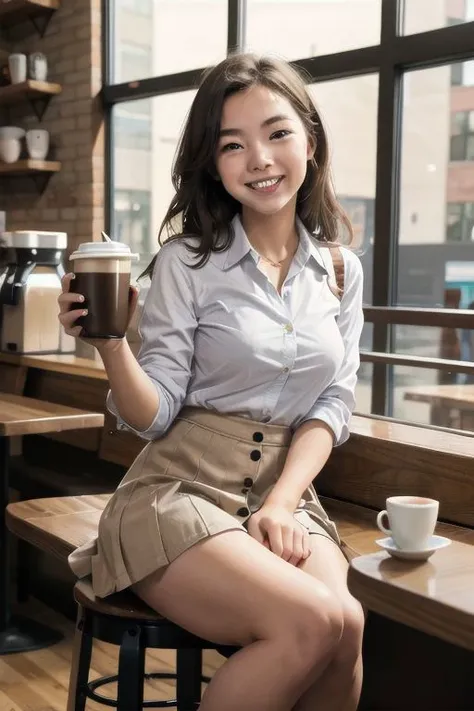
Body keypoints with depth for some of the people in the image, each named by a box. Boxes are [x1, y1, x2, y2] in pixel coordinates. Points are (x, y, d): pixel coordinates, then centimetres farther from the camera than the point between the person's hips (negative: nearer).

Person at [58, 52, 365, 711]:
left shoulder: (341, 269, 9)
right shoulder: (187, 261, -3)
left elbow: (332, 404, 6)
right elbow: (154, 418, -4)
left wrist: (281, 503, -9)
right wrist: (110, 342, -23)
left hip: (289, 493, 4)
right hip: (182, 491, -3)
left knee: (344, 627, -26)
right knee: (318, 623, -28)